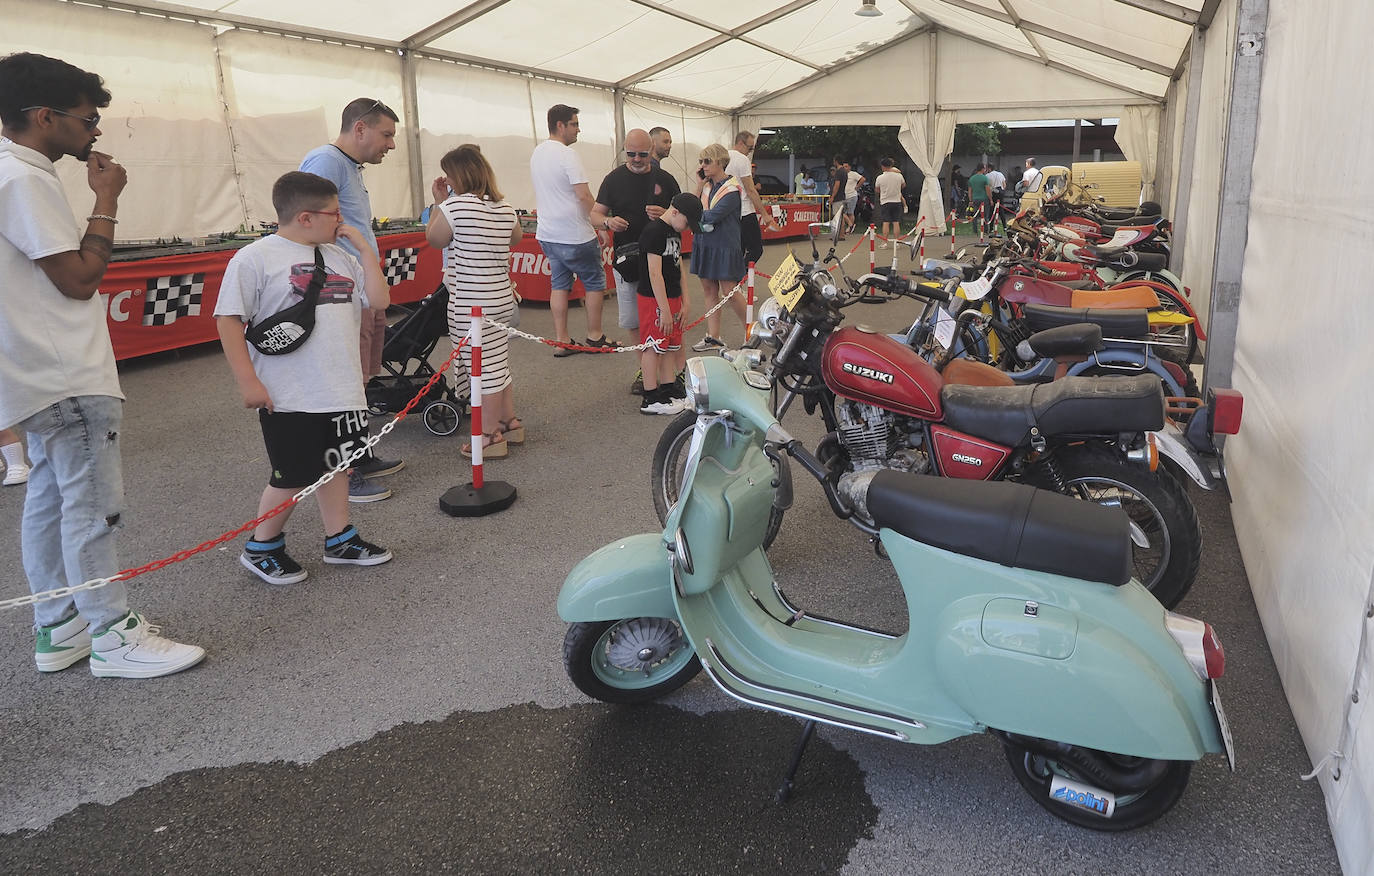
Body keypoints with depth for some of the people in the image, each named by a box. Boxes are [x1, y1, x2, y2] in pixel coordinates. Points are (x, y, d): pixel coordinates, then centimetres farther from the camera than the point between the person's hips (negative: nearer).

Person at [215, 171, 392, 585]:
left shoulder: (339, 256, 11)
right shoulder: (255, 258, -9)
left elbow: (379, 300, 9)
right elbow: (228, 320, -10)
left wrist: (363, 247, 4)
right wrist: (248, 381, -13)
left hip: (342, 391, 6)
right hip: (288, 396, -6)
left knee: (335, 464, 16)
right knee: (294, 477, 2)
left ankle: (339, 539, 31)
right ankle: (261, 548, 23)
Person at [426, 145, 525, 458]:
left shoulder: (454, 206, -14)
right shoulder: (505, 208, 6)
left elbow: (434, 239, 0)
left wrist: (439, 202, 7)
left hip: (470, 303, -8)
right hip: (502, 297, 8)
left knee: (483, 368, -2)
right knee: (497, 363, 19)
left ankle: (491, 436, 5)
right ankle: (510, 422, 28)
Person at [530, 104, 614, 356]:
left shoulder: (537, 153, 11)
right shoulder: (566, 154, -16)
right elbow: (584, 196, -22)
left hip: (548, 234, 8)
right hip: (574, 236, -8)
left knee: (559, 284, 11)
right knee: (594, 282, 7)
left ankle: (561, 341, 11)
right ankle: (594, 336, 15)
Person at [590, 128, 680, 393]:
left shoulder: (664, 179, 5)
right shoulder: (614, 179, 5)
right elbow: (595, 214, 6)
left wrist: (665, 214, -13)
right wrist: (608, 221, -18)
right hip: (627, 259, 1)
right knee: (633, 321, 4)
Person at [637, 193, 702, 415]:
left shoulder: (674, 232, 13)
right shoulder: (654, 231, -17)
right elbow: (655, 273, -20)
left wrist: (684, 302, 14)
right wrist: (664, 309, -21)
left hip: (672, 297, 9)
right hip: (653, 299, -9)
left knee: (671, 346, 14)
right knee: (653, 347, -3)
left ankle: (669, 389, 24)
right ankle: (650, 398, 3)